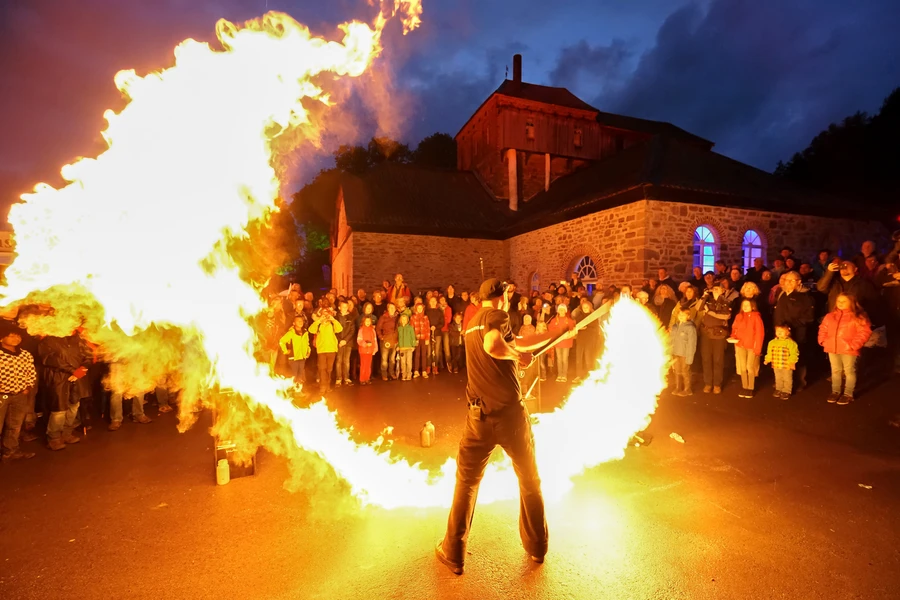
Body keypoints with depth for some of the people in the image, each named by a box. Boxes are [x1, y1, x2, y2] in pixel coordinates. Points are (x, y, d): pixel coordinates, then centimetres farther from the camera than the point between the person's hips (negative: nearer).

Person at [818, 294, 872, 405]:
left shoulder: (857, 317, -8)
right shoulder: (830, 316, 8)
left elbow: (864, 332, -12)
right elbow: (823, 329, 15)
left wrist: (854, 344, -19)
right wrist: (823, 341, 4)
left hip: (848, 350, -5)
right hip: (832, 349, 5)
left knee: (849, 372, 5)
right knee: (835, 371, 15)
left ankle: (848, 394, 16)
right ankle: (835, 392, 26)